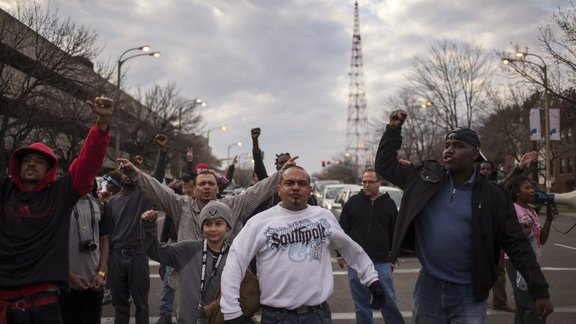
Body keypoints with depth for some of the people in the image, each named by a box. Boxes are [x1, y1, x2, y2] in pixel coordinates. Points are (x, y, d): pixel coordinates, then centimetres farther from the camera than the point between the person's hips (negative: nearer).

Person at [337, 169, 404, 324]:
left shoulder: (389, 204, 4)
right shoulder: (353, 202, 4)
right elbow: (342, 230, 6)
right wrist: (340, 254, 3)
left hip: (381, 263, 0)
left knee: (389, 301, 3)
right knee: (361, 304, 8)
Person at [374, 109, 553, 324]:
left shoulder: (493, 196, -7)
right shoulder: (426, 178, 0)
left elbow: (517, 246, -5)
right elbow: (385, 165, 7)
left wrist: (539, 290, -10)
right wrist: (393, 130, -2)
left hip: (469, 294, -2)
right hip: (427, 288, 3)